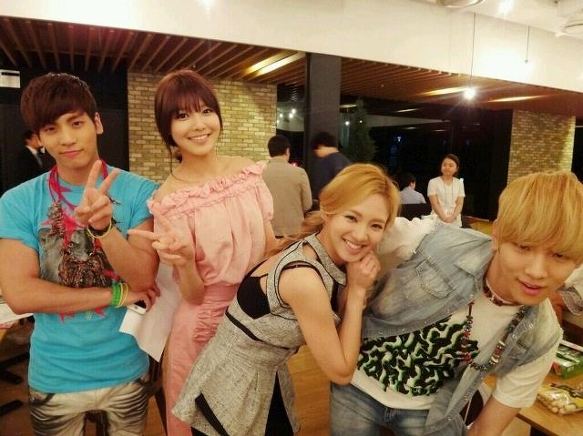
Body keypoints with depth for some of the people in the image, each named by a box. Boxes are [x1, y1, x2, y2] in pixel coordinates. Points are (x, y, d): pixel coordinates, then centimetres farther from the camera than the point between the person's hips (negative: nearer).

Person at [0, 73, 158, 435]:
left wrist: (103, 225, -35)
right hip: (54, 376, 0)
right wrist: (117, 294, -18)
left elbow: (143, 278, -19)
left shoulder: (139, 192, -12)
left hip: (127, 369, 0)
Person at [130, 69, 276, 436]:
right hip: (206, 327, -3)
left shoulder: (248, 171, -8)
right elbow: (193, 294, -16)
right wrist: (183, 261, -33)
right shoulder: (168, 200, -17)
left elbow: (270, 247, 2)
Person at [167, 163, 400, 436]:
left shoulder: (314, 251, -8)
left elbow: (335, 333, 0)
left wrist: (355, 287, -15)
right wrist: (357, 290, -20)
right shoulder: (305, 278, -32)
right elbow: (341, 372, -19)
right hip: (231, 392, -7)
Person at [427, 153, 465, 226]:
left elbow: (460, 204, 2)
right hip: (438, 221, -2)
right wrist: (444, 218, -19)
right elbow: (434, 204, -7)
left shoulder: (459, 183, 9)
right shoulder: (433, 182, 1)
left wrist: (452, 217, -15)